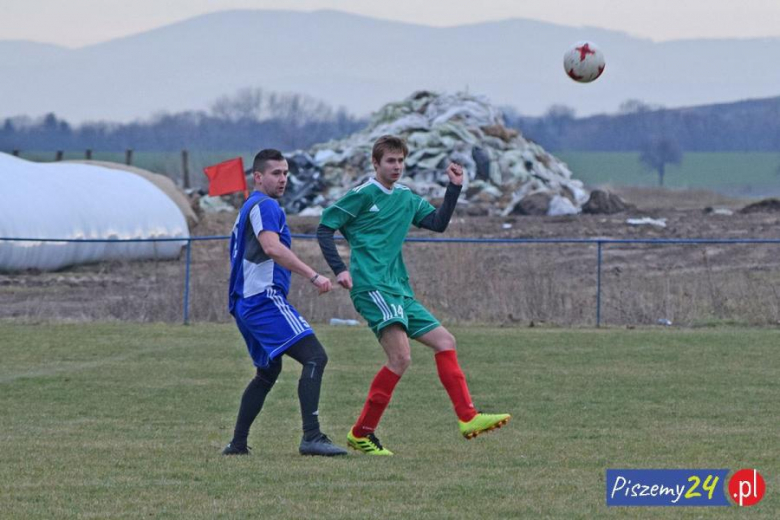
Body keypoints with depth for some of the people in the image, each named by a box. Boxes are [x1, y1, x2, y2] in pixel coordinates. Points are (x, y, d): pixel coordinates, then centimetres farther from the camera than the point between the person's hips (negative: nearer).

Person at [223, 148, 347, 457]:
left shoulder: (250, 207, 24)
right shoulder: (264, 205, -9)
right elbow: (272, 247, -25)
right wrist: (313, 276, -28)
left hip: (247, 302, 11)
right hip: (265, 298, -11)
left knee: (268, 372, 21)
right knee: (315, 357, -18)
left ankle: (237, 444, 19)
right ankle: (311, 437, -27)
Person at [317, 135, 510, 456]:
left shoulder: (406, 198, 17)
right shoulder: (363, 195, -3)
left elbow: (438, 223, 16)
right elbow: (325, 228, -3)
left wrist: (454, 188, 8)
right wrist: (340, 269, -14)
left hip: (399, 290, 9)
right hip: (372, 287, -9)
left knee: (445, 341, 5)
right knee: (401, 357, -20)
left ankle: (468, 419, 5)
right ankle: (361, 434, -14)